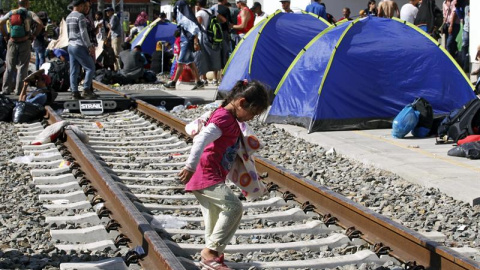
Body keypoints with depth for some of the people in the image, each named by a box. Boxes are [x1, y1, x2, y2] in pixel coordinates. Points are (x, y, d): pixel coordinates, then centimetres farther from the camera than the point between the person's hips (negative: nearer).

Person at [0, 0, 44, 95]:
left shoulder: (11, 13, 8)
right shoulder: (29, 13, 0)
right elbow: (40, 23, -13)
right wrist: (34, 35, -4)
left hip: (12, 42, 3)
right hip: (25, 42, -3)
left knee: (10, 67, 10)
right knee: (22, 67, 3)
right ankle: (19, 90, 0)